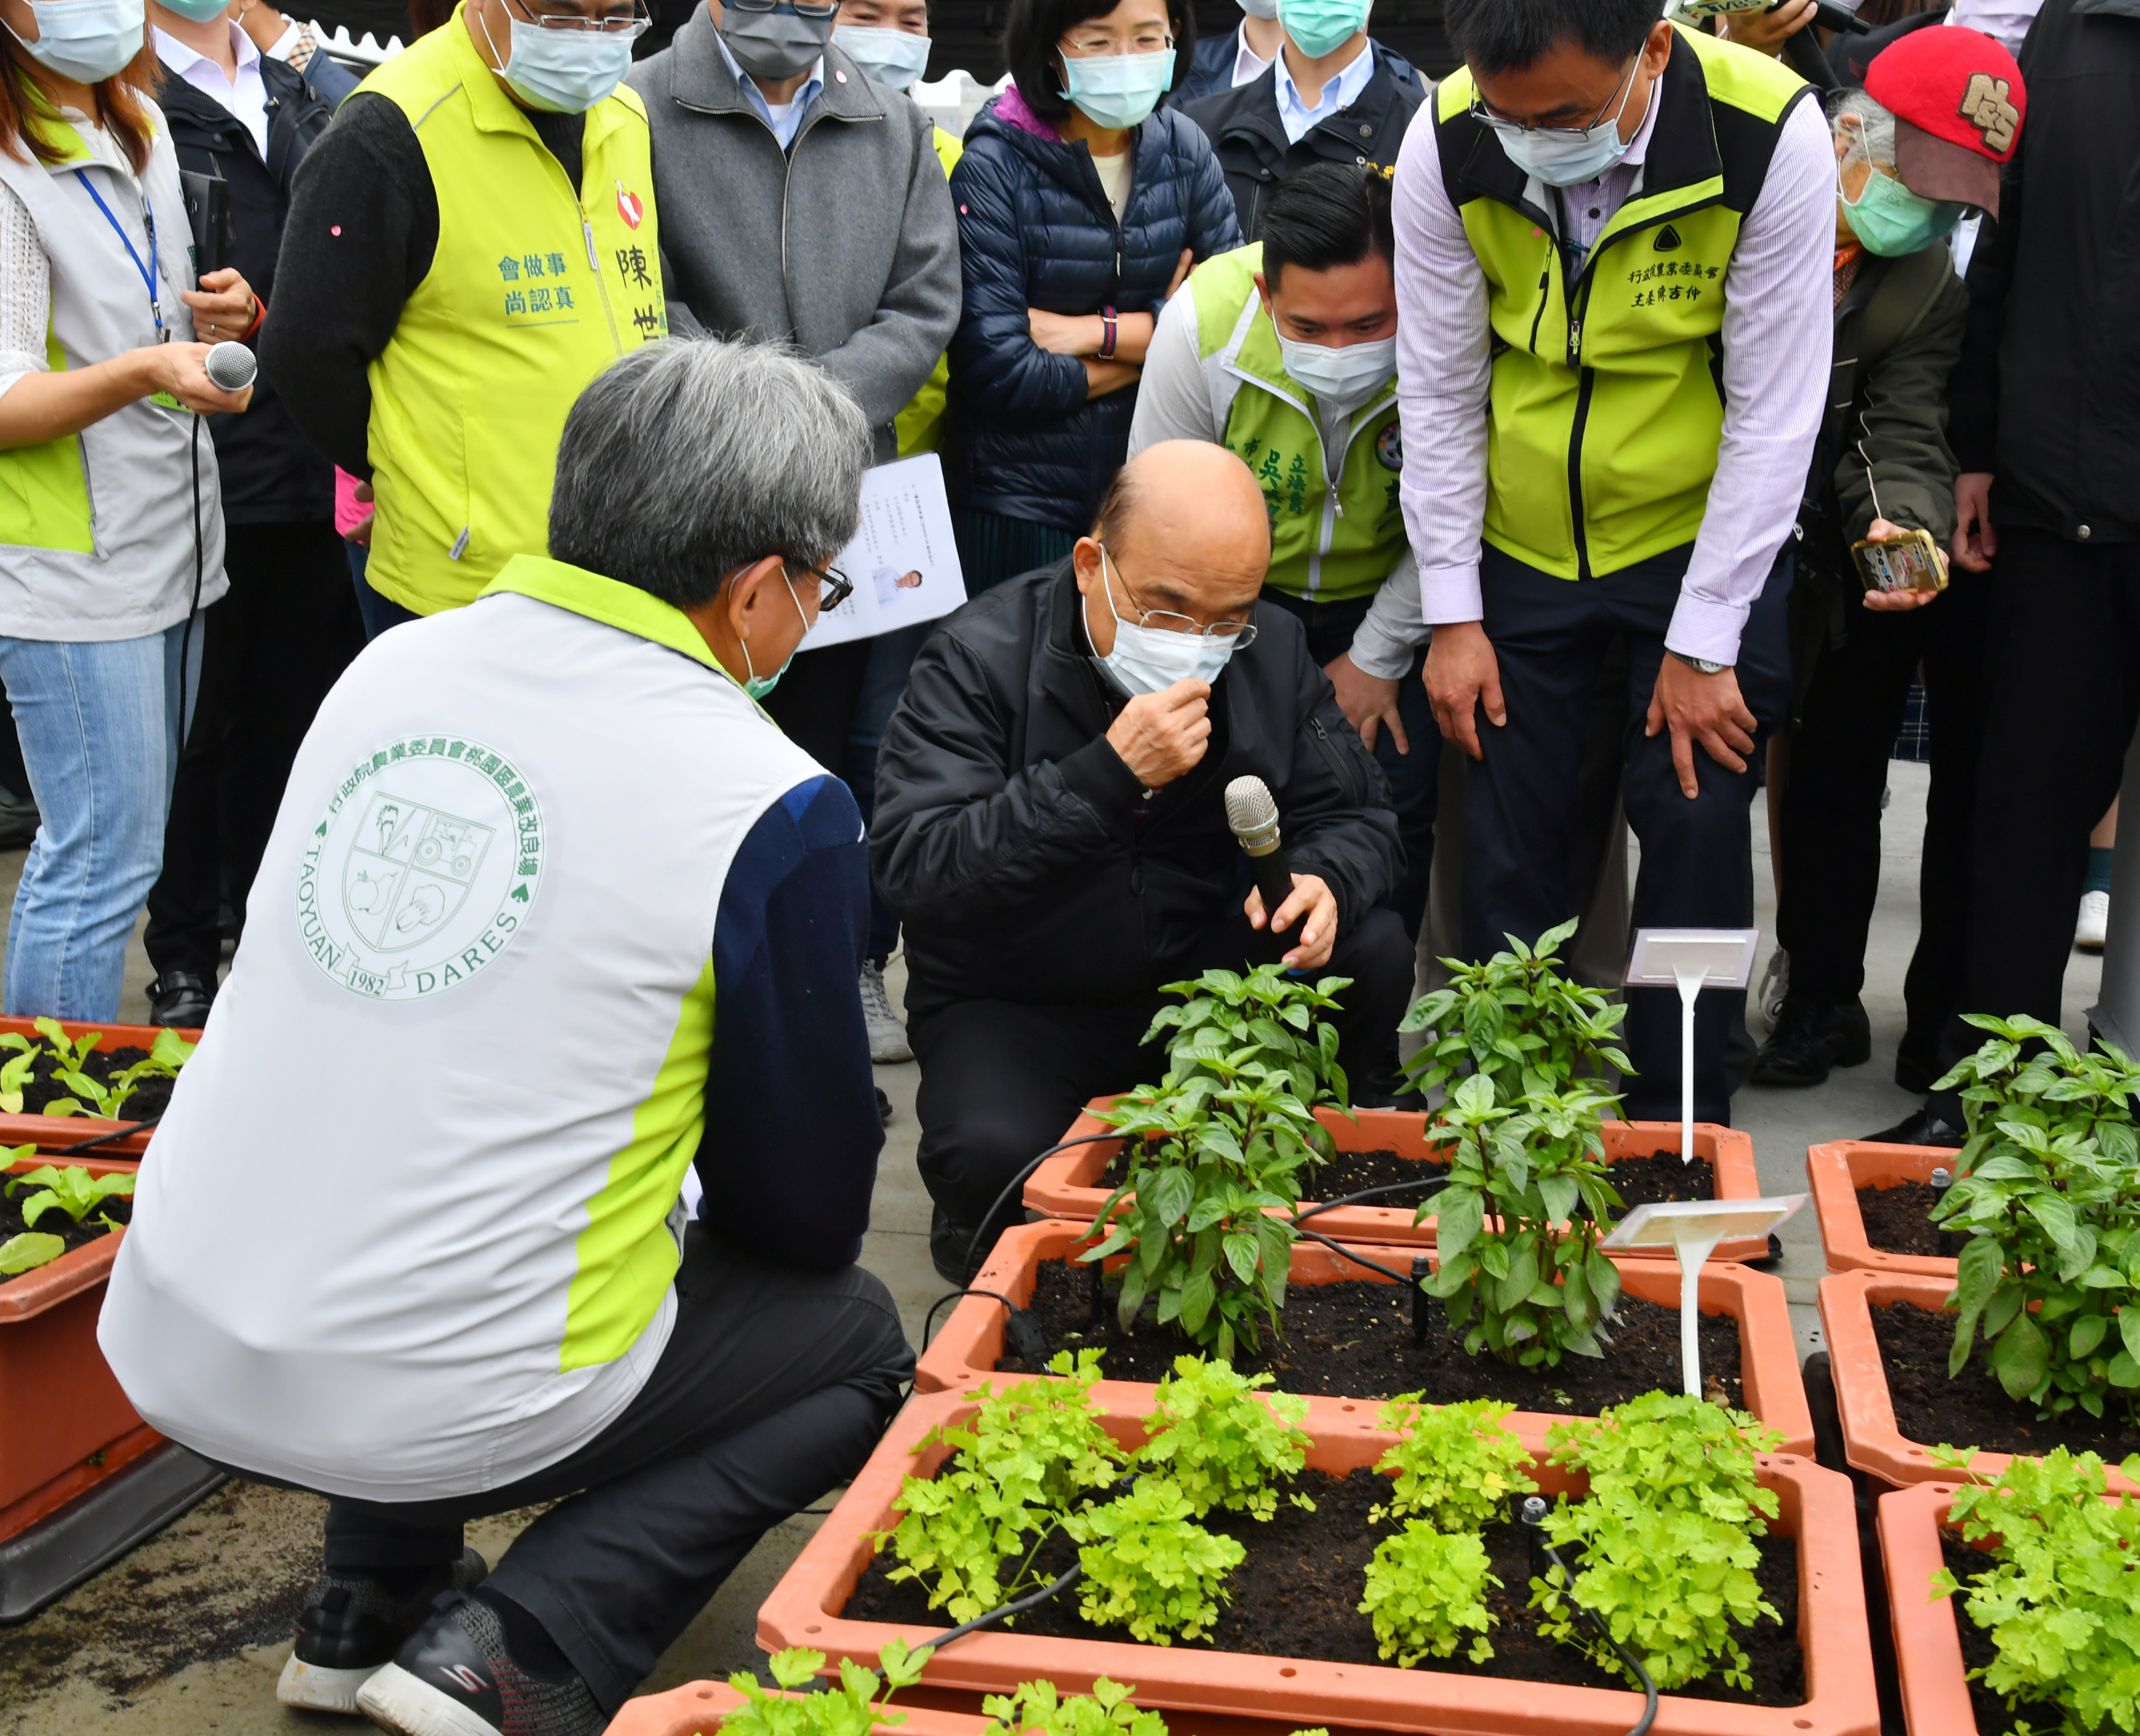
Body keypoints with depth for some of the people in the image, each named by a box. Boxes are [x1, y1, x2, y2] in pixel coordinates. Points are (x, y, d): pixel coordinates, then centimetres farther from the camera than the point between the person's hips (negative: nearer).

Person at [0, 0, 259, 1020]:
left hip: (171, 541, 8)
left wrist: (219, 314, 3)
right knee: (106, 864, -6)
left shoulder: (141, 127, 12)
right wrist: (150, 370, -34)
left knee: (89, 846, 15)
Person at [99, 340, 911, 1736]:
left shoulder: (392, 664, 4)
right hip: (437, 1400, -6)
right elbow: (809, 1207, -1)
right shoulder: (778, 808, -13)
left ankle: (370, 1609, 26)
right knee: (861, 1336, 17)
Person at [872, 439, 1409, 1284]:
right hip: (1015, 1007, -4)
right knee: (994, 1153, -34)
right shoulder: (979, 658, -17)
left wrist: (1324, 881, -22)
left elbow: (1356, 813, 5)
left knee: (1373, 953, -19)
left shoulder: (1271, 648, -3)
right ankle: (995, 1250, 5)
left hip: (1203, 976, 5)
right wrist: (1107, 776, -36)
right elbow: (912, 865, -27)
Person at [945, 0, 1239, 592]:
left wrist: (1096, 332, -16)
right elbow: (1000, 374, -20)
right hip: (1020, 506, -4)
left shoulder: (1185, 149, 3)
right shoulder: (995, 166, -11)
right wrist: (1158, 336, -10)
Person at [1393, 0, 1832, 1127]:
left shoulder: (1772, 137, -23)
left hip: (1700, 537, -2)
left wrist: (1703, 645, -14)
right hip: (1520, 547, 2)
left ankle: (1679, 1124, 18)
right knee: (1510, 835, 5)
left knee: (1694, 824, 0)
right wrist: (1453, 618, -5)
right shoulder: (1444, 146, -17)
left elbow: (1774, 412, -17)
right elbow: (1438, 392, -7)